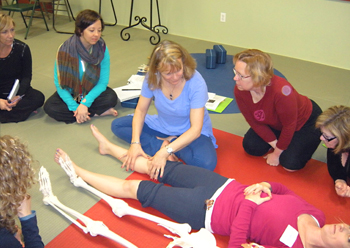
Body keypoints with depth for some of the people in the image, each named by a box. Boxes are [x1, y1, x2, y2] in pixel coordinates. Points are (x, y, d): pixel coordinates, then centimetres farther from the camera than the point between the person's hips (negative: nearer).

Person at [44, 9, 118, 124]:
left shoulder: (102, 49, -17)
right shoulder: (65, 50, -20)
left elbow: (103, 81, -15)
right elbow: (59, 83, -17)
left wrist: (85, 103, -28)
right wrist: (74, 107, -27)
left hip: (92, 92, -1)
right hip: (70, 93, 1)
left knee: (111, 97, -29)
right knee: (49, 107, -26)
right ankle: (98, 112, -19)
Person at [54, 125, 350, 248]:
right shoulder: (316, 215, -4)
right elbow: (280, 187, 9)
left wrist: (250, 203, -24)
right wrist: (262, 185, -10)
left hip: (207, 211, -6)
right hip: (224, 185, 6)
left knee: (135, 188, 1)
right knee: (158, 166, 15)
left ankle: (76, 170, 21)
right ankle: (107, 146, 41)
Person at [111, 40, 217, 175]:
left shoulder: (196, 83, -29)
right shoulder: (152, 78, -17)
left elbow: (195, 129, -31)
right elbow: (140, 110, -8)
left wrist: (166, 151, -41)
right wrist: (135, 143, -23)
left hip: (190, 133, -4)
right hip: (162, 126, 5)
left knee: (206, 163, -34)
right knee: (117, 125, -5)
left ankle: (165, 145, -12)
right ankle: (165, 144, -14)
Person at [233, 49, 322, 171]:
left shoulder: (281, 91, -43)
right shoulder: (239, 91, -26)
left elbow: (289, 126, -27)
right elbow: (255, 123, -11)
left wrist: (277, 153, -14)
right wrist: (275, 145, -14)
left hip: (307, 121, -5)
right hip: (276, 124, 6)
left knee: (290, 164, -16)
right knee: (251, 147, -5)